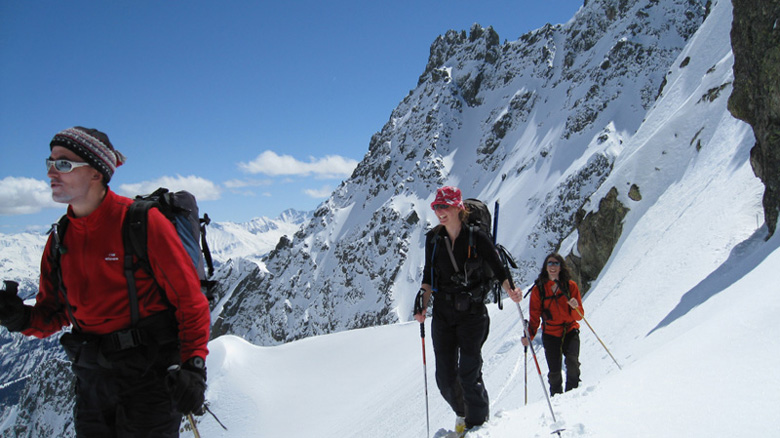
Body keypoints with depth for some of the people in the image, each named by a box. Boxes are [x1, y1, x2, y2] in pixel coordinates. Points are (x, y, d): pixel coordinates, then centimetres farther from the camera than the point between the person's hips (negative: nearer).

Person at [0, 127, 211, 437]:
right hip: (92, 380, 6)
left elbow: (189, 298, -11)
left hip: (149, 373, -6)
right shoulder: (60, 239, 8)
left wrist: (192, 365, -18)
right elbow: (52, 314, 14)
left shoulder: (142, 222, -12)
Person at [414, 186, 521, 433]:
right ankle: (462, 414, 32)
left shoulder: (476, 238, -7)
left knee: (469, 373, -8)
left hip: (472, 312, -4)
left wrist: (512, 290, -22)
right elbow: (428, 276, 11)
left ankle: (478, 424, 12)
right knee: (445, 377, 4)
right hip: (443, 313, 4)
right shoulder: (433, 239, 4)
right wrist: (423, 305, -1)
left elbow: (498, 269, -4)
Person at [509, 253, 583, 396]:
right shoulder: (539, 289, 1)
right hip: (550, 334, 0)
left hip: (570, 331, 0)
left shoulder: (571, 285, 0)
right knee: (554, 372, -4)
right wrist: (529, 335, -10)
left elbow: (579, 316, 0)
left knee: (572, 362, -24)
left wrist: (576, 307, -22)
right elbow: (534, 317, 3)